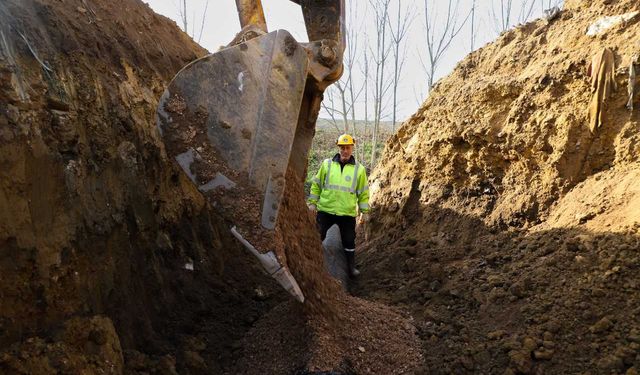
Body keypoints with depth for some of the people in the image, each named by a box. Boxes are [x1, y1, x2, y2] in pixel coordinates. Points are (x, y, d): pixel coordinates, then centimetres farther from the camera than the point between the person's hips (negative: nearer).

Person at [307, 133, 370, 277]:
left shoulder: (359, 169, 1)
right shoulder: (327, 164, 1)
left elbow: (363, 192, 5)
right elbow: (316, 184, 7)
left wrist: (365, 211, 4)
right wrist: (312, 202, 3)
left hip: (347, 213, 0)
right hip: (325, 210, 0)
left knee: (349, 241, 11)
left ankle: (351, 266, 28)